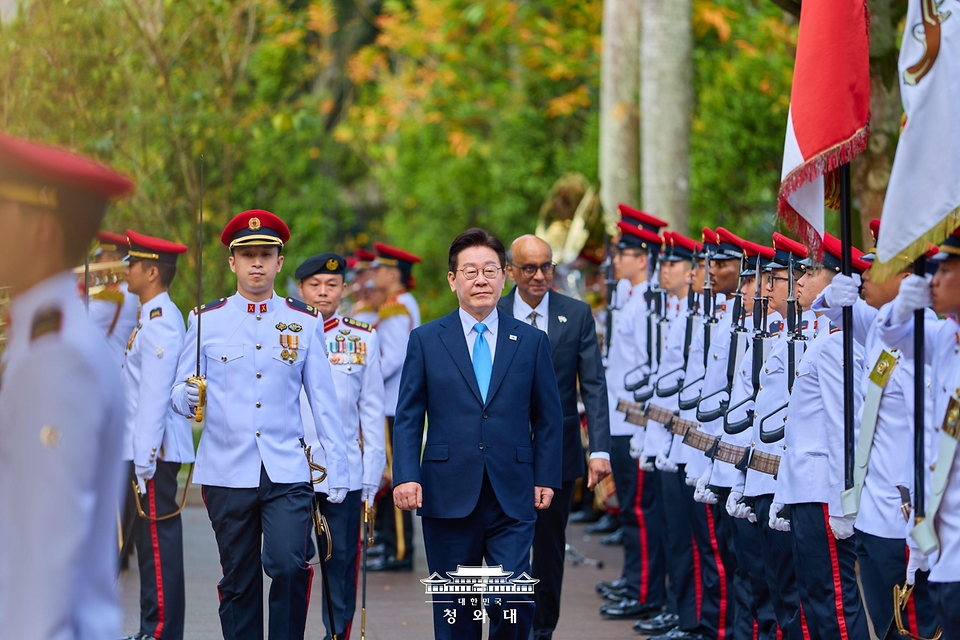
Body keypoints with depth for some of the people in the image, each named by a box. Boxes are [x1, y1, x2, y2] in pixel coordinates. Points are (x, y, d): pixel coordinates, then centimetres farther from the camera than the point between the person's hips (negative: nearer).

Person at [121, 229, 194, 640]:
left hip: (155, 451, -10)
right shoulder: (155, 317, 16)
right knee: (151, 540, 13)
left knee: (158, 540, -7)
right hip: (150, 449, 10)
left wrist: (145, 459, -22)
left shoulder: (159, 321, -16)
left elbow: (155, 394, -20)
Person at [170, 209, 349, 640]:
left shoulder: (305, 322, 6)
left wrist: (338, 469, 3)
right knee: (238, 582, 5)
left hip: (286, 471, -1)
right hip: (227, 472, 1)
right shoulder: (206, 321, 5)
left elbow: (323, 401, 7)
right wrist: (189, 398, -19)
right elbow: (180, 393, 6)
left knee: (289, 566, -18)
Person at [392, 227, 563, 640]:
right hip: (448, 495, 0)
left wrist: (546, 479, 2)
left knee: (516, 604, -9)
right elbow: (408, 417, 5)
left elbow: (548, 417, 11)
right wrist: (405, 476, -8)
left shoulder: (532, 341, 9)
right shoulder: (426, 341, 7)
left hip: (513, 498, 0)